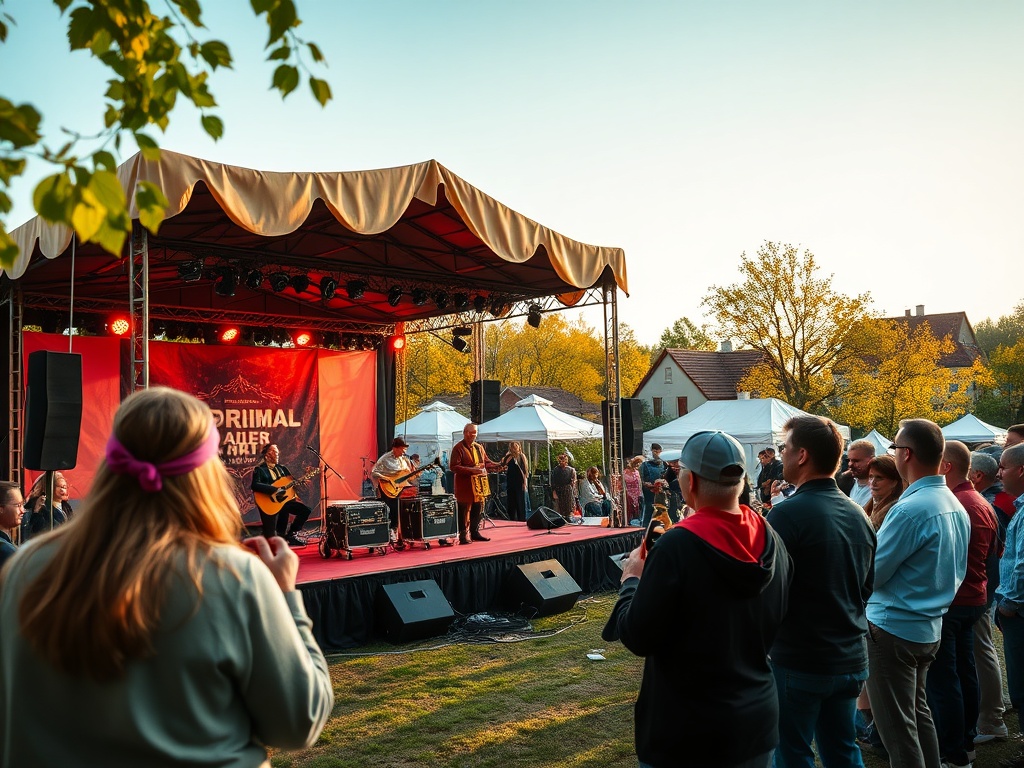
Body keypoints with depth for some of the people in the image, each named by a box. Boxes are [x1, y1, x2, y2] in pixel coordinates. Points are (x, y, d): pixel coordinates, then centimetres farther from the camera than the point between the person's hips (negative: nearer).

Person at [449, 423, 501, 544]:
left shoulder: (479, 447, 14)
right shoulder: (458, 448, -9)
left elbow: (486, 462, 17)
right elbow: (454, 467, -16)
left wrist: (498, 466, -3)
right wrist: (472, 470, -23)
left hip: (478, 484, 7)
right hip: (465, 485, -7)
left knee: (478, 510, 13)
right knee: (464, 510, -2)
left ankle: (474, 532, 25)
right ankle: (463, 535, 6)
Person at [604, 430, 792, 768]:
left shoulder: (676, 547, -24)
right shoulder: (772, 541, -4)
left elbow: (637, 638, -18)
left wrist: (631, 580, -2)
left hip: (687, 733, -5)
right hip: (757, 721, 6)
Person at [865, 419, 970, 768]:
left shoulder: (910, 509, -24)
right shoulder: (955, 506, 4)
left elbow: (870, 573, -19)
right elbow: (953, 572, 14)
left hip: (893, 629, -9)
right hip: (929, 627, 9)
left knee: (897, 727, 2)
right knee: (918, 712, 22)